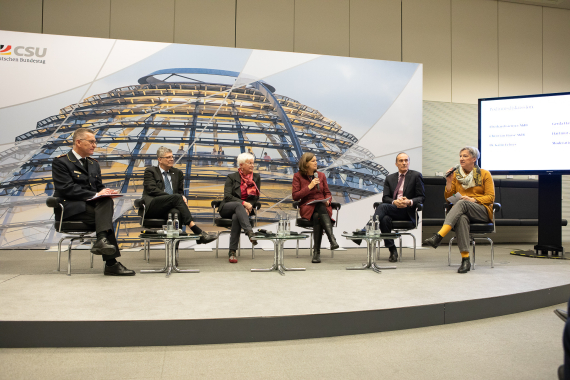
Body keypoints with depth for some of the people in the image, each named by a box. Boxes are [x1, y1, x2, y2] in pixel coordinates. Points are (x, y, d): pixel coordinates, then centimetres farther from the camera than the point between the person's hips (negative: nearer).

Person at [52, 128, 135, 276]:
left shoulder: (94, 164, 22)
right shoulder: (61, 162, -1)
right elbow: (67, 189, -14)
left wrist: (105, 192, -5)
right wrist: (94, 195, -21)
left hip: (92, 204, 6)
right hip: (71, 209, -6)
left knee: (107, 201, -30)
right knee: (105, 216, -30)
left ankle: (102, 240, -44)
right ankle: (111, 264, -33)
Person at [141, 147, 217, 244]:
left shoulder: (177, 173, 24)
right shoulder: (150, 171, 11)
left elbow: (180, 192, 21)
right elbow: (152, 190, -5)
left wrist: (182, 197, -7)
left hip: (167, 209, 4)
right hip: (151, 206, -3)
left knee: (176, 212, -36)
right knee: (176, 197, -32)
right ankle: (198, 232, -40)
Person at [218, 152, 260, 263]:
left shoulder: (256, 177, 12)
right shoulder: (232, 177, 4)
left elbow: (256, 197, 8)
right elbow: (227, 196, -8)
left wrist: (249, 206, -12)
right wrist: (243, 203, -21)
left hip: (245, 208, 1)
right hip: (227, 208, -1)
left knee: (236, 217, -35)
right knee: (238, 206, -37)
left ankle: (232, 252, -38)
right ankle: (250, 233, -55)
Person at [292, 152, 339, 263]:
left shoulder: (321, 175, 16)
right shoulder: (298, 176, 6)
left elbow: (328, 193, 18)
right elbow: (295, 196, -2)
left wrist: (328, 201, -6)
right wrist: (309, 186, -10)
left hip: (323, 207, 2)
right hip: (307, 208, -2)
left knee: (317, 217, -35)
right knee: (320, 209, -38)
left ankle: (316, 252, -37)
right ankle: (332, 240, -49)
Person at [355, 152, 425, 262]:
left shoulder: (416, 176, 9)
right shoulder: (390, 178, 20)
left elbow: (421, 197, 4)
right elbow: (385, 197, 10)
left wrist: (410, 202, -17)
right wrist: (394, 202, -14)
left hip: (407, 212, -3)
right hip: (392, 209, 3)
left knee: (383, 206, -31)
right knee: (385, 219, -34)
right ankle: (392, 251, -26)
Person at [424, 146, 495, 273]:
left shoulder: (485, 174, 8)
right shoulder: (456, 174, 15)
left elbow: (490, 197, 1)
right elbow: (448, 197, 13)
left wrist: (473, 200, -16)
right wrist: (449, 182, -3)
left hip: (483, 212, -2)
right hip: (463, 211, 2)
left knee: (462, 203, -36)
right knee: (461, 219, -38)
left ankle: (438, 237, -48)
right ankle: (465, 259, -42)